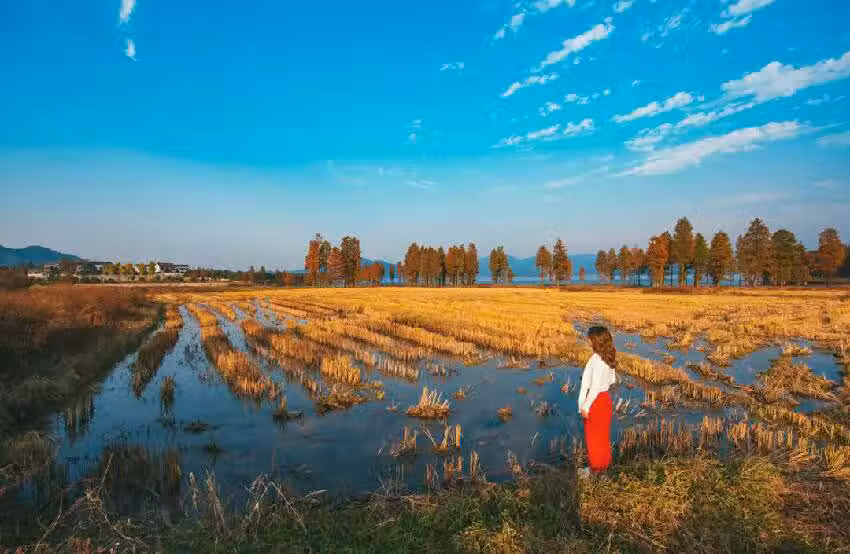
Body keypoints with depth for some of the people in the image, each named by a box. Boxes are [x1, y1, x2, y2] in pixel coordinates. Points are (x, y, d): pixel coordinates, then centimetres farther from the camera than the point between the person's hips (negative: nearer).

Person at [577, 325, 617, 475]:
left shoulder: (596, 359, -25)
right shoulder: (609, 358, 1)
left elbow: (595, 387, -25)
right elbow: (612, 381, 11)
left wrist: (585, 406, -19)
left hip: (595, 401, -8)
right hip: (606, 398, 8)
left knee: (593, 435, 8)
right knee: (603, 434, 21)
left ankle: (595, 467, 22)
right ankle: (604, 463, 35)